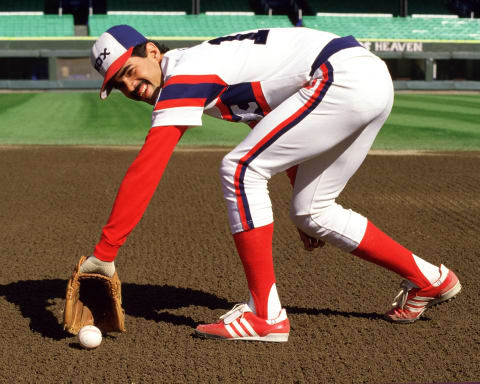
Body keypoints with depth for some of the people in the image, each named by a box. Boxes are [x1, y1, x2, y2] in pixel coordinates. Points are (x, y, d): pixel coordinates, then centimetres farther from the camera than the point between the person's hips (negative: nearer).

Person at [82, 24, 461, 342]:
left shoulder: (183, 74, -10)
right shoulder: (209, 64, 19)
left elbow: (145, 171, -18)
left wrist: (103, 253, -17)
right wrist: (306, 209, 28)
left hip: (346, 76, -10)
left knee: (240, 171, -11)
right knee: (310, 213, 16)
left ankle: (265, 315, -8)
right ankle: (428, 279, 27)